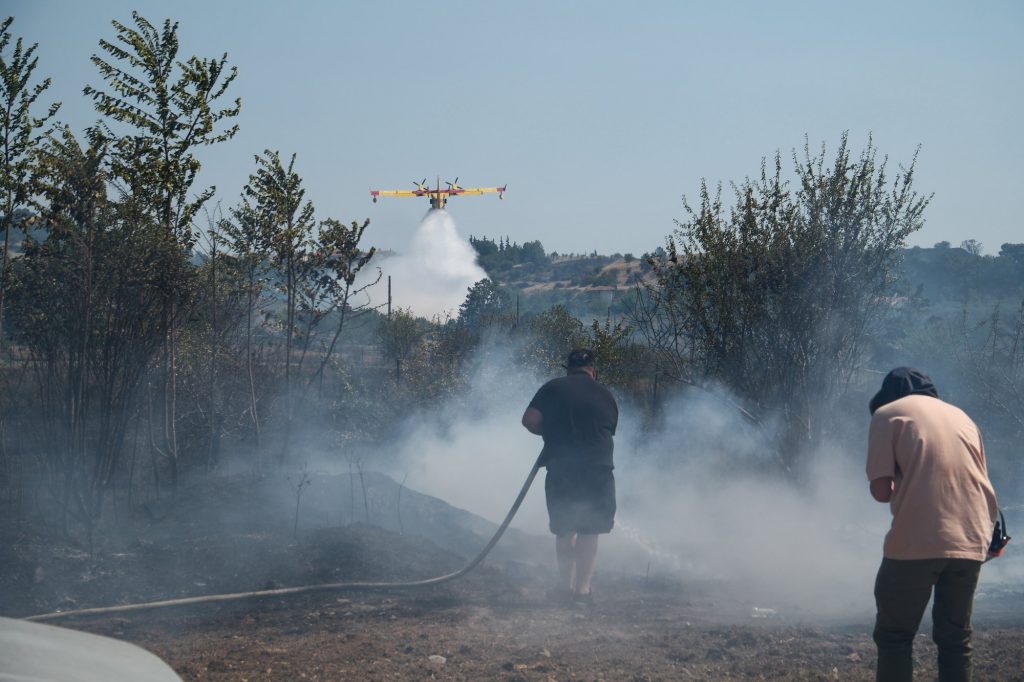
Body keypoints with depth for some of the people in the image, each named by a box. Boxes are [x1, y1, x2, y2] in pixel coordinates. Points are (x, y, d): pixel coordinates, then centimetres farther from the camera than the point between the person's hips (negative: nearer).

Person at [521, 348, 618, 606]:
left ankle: (566, 585, 17)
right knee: (589, 532, 7)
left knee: (564, 530, 14)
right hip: (598, 470, 0)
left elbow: (529, 420, -5)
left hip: (561, 469, 0)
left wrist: (551, 432, 12)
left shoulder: (552, 389, 3)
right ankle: (583, 588, 5)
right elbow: (609, 432, 12)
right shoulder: (606, 396, 8)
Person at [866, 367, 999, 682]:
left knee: (894, 636, 5)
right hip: (970, 541, 5)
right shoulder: (961, 416, 21)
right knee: (955, 639, 12)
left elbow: (881, 490, -3)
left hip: (916, 542, -5)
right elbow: (979, 481, 20)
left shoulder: (887, 414, 5)